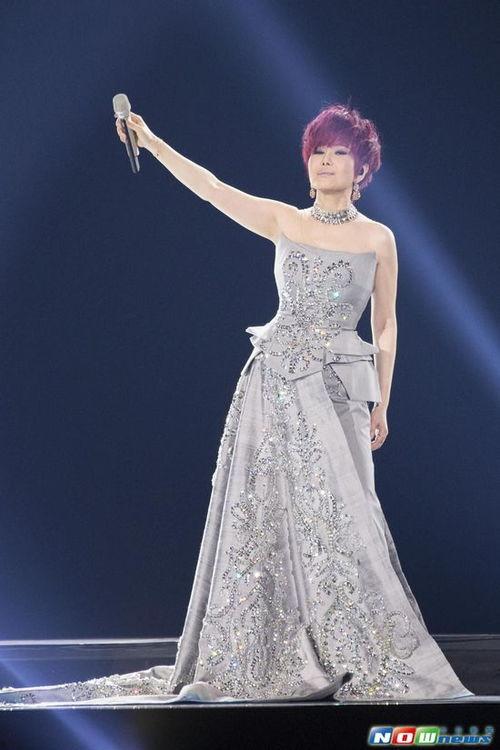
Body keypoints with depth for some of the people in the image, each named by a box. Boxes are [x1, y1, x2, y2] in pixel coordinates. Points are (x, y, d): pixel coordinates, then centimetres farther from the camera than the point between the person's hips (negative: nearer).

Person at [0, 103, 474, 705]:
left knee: (338, 516, -8)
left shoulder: (377, 239, 5)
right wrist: (151, 142, -11)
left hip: (336, 389, -2)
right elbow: (210, 187, -1)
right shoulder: (282, 221, 8)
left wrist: (381, 404, 5)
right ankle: (255, 661, 8)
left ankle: (372, 664, -1)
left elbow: (385, 327, 9)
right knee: (260, 517, 2)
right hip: (272, 383, 2)